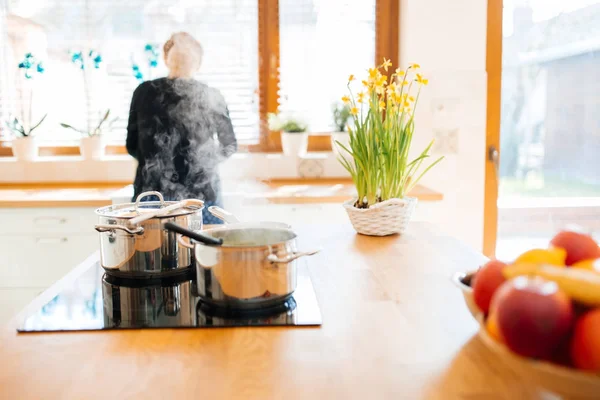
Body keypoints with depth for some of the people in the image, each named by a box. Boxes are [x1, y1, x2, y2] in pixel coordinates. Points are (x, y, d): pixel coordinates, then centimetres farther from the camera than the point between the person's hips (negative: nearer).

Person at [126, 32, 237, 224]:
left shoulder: (144, 92, 0)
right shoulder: (212, 97, -2)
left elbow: (132, 146, 8)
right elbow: (229, 146, 10)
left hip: (152, 193, 1)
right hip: (201, 194, -1)